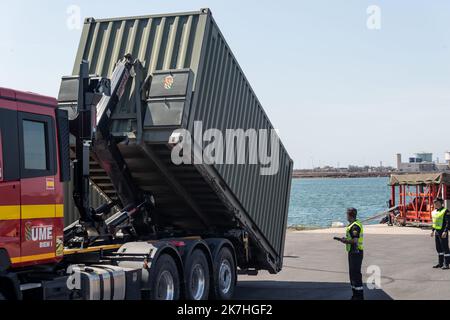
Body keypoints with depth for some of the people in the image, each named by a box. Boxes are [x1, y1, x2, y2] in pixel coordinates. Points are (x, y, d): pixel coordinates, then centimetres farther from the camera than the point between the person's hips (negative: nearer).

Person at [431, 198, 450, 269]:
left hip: (443, 232, -8)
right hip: (437, 232, 8)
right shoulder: (434, 212, 12)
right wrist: (433, 231, 18)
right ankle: (440, 263, 21)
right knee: (438, 248, 13)